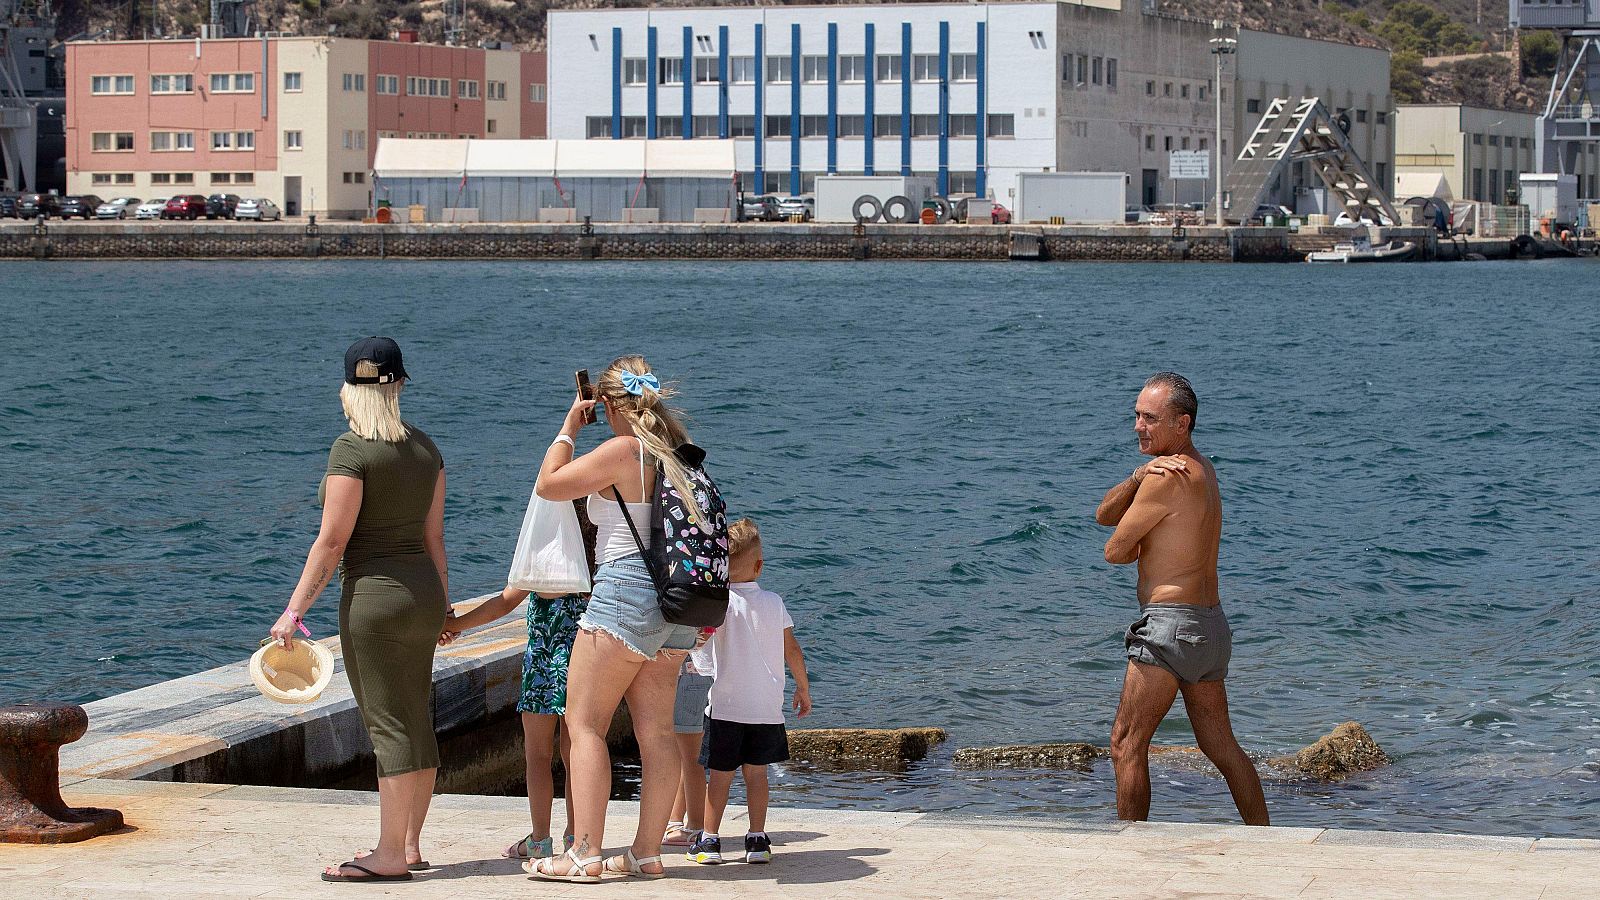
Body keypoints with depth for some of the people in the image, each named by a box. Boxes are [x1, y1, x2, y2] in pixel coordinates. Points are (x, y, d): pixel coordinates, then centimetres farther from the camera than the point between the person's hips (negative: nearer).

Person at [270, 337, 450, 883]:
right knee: (417, 723, 12)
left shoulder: (352, 450, -13)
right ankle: (410, 844, 20)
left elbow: (332, 541, -15)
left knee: (388, 726, -6)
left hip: (374, 593, -7)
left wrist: (295, 609, -11)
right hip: (423, 592, 7)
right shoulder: (424, 447, 7)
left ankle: (390, 856, -5)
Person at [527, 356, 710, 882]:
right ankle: (647, 853, 10)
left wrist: (569, 429, 4)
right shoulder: (677, 452, 9)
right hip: (674, 602, 8)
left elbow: (549, 484, -5)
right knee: (656, 729, 8)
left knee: (584, 723, -2)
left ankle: (585, 854, -6)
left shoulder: (621, 451, -14)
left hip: (625, 591, -8)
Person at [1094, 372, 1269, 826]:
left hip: (1171, 626, -10)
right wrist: (1139, 475, -9)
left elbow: (1114, 551, -11)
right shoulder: (1200, 470, 14)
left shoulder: (1166, 477, -15)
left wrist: (1138, 549, 12)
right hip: (1212, 625, 10)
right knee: (1221, 747, 17)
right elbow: (1104, 515, 9)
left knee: (1127, 746, -3)